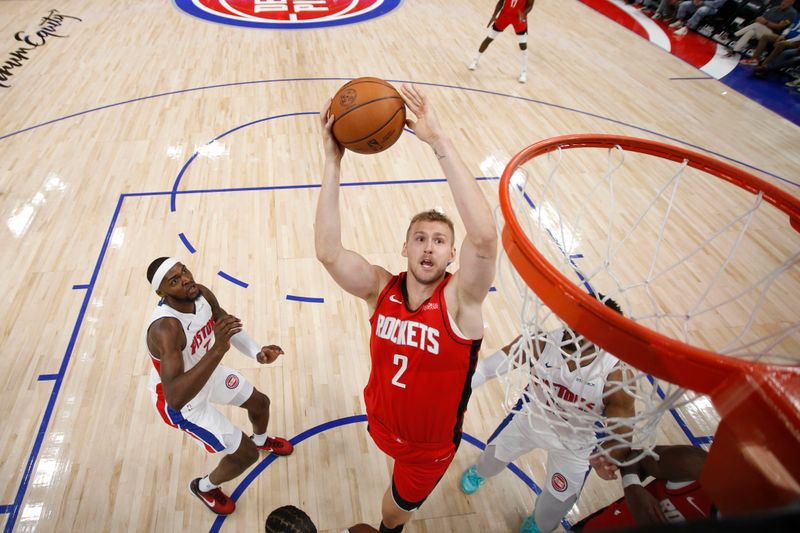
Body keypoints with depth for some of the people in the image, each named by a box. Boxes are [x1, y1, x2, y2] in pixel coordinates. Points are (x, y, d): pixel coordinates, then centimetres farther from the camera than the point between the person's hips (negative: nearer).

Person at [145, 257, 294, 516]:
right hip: (182, 401, -7)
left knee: (260, 402, 24)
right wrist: (218, 350, -57)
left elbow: (228, 325, 0)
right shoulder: (165, 328, -42)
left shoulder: (202, 294, -19)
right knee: (245, 455, 1)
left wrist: (257, 352, -18)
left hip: (206, 372, 7)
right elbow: (175, 398, -50)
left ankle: (260, 440, 60)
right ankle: (204, 487, 35)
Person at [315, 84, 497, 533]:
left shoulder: (459, 299, -30)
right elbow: (328, 252, -37)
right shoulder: (382, 289, -21)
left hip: (431, 445, -3)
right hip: (382, 424, 3)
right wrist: (333, 160, -40)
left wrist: (439, 142, -50)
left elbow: (485, 236, -49)